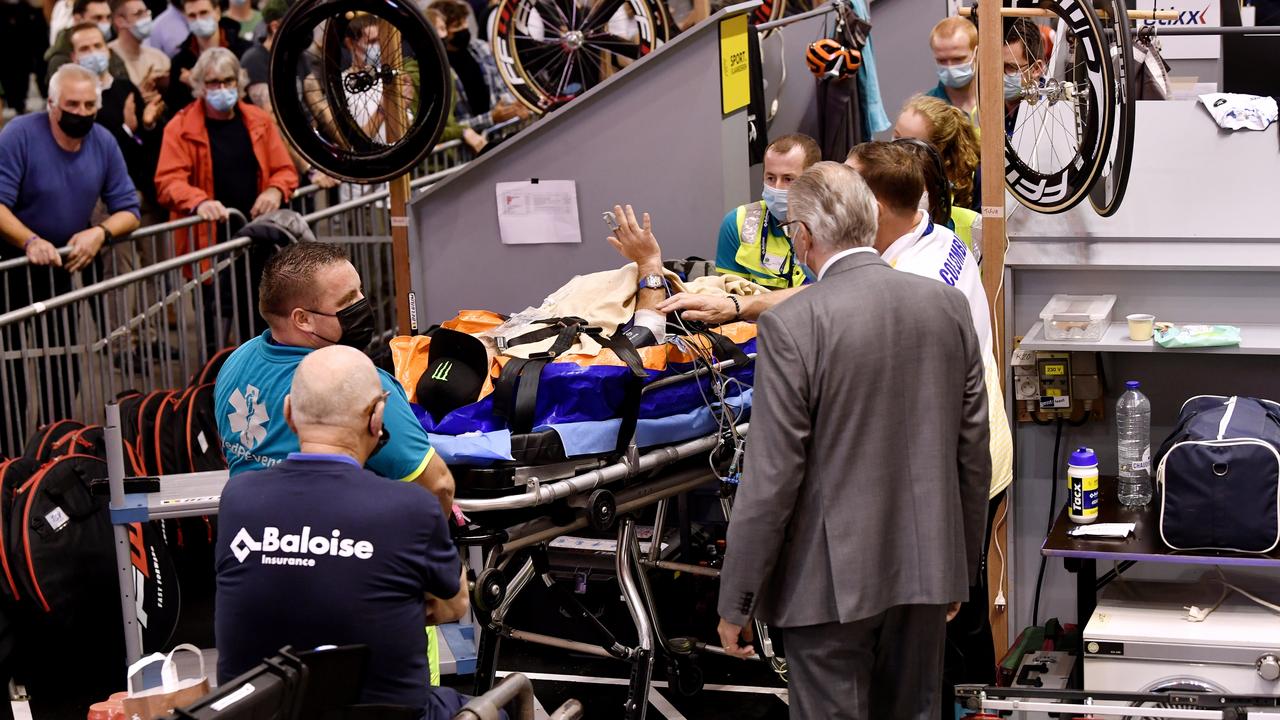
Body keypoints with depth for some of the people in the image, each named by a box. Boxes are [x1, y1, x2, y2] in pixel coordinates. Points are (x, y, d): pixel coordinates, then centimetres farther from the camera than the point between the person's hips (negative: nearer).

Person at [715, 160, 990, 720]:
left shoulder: (792, 325, -15)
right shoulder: (948, 305, 1)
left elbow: (771, 479, -15)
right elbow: (973, 451, 7)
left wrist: (735, 604, -6)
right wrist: (962, 566, 19)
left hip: (831, 582, -5)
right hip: (926, 569, 5)